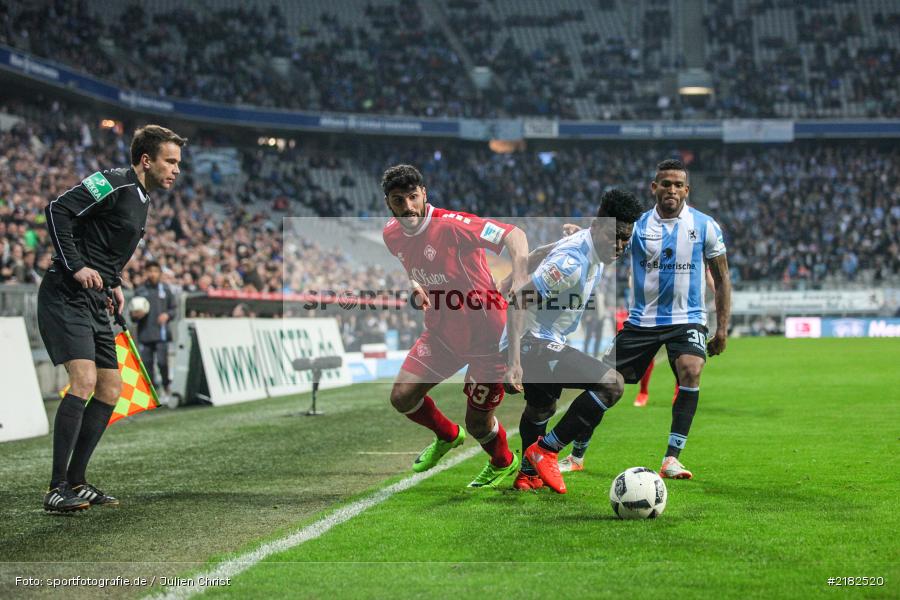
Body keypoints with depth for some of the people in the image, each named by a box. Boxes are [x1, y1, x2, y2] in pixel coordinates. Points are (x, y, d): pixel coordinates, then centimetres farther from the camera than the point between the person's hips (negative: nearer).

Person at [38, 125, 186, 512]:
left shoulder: (141, 199, 18)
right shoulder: (114, 183, -11)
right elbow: (57, 211, -19)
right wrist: (76, 267, -22)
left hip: (95, 305, 10)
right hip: (66, 298, -10)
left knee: (111, 389, 8)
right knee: (84, 379, -21)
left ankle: (75, 484, 13)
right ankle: (57, 490, -19)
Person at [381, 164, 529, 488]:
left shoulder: (451, 225, -24)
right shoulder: (392, 235, -2)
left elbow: (514, 234, -29)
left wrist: (519, 277, -45)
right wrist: (413, 285, 1)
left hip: (487, 336, -6)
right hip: (442, 333, 6)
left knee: (477, 424, 1)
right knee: (402, 397, -1)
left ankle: (503, 464, 38)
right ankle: (447, 436, 32)